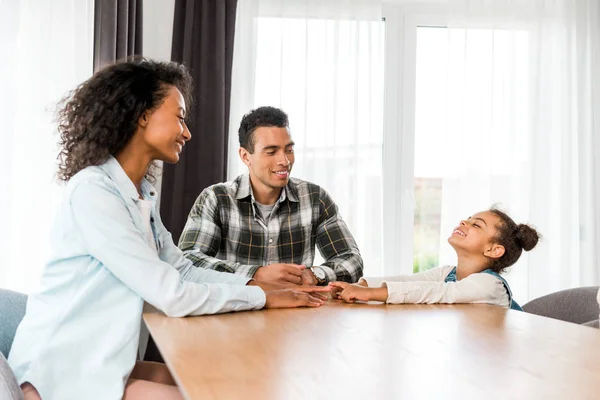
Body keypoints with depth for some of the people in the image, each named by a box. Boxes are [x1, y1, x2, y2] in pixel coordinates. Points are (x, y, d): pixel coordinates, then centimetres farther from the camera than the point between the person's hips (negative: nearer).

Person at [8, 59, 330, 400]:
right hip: (60, 372, -9)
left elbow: (184, 271, 10)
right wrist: (263, 297, -13)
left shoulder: (142, 195, 7)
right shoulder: (92, 192, -22)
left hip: (98, 361, 9)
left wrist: (258, 283, -2)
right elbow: (173, 295, -24)